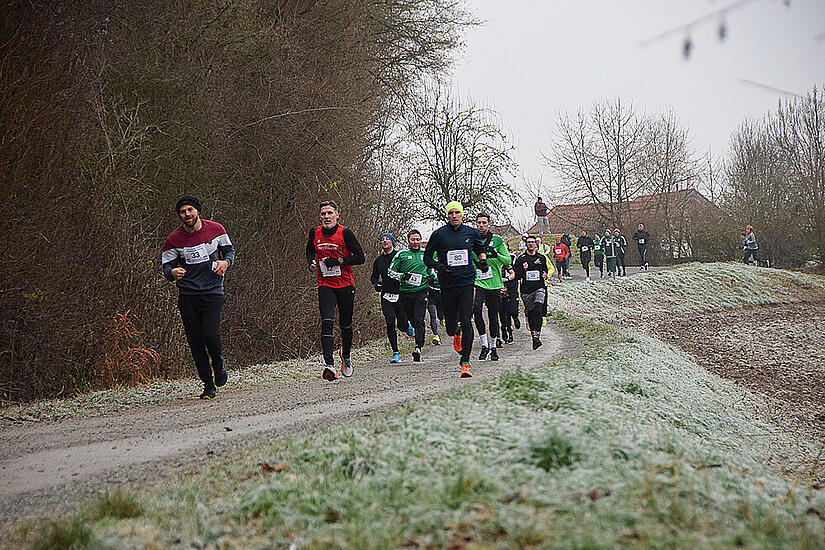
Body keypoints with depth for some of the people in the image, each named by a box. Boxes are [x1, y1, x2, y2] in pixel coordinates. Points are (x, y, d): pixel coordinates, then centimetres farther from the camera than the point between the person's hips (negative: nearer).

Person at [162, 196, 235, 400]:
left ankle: (218, 365, 16)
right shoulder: (174, 239, -2)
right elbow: (166, 266, 2)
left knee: (210, 333, -17)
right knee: (195, 340, -1)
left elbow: (229, 249, 14)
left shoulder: (215, 229, 0)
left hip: (213, 291, -1)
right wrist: (173, 272, -21)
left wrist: (226, 262, -8)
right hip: (187, 295, 1)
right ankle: (208, 385, 11)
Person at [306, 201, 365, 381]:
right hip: (325, 285, 1)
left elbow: (360, 257, -9)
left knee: (345, 324, 9)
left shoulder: (345, 233, -8)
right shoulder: (315, 233, 3)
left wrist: (338, 261, -18)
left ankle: (346, 356, 37)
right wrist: (311, 263, 4)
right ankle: (329, 364, -26)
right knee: (327, 322, -17)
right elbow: (310, 250, 25)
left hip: (345, 284, -1)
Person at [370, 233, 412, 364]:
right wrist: (376, 284, 3)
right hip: (386, 296, 2)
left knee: (402, 326, -3)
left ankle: (408, 325, 36)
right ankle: (395, 353, -5)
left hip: (400, 295, -2)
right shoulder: (378, 260, 10)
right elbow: (373, 277, 23)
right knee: (390, 323, -11)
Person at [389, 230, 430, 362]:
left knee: (419, 320, -14)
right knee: (412, 320, 6)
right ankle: (419, 340, 27)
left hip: (421, 291, -1)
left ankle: (418, 348, -22)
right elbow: (391, 271, 6)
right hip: (406, 292, 1)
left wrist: (431, 277, 8)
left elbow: (431, 268, 28)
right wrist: (402, 276, -11)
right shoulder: (401, 254, 5)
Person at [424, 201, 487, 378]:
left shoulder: (472, 233, 7)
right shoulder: (438, 234, 0)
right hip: (447, 283, 0)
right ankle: (456, 334, 44)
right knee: (450, 327, 4)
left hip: (466, 283, 0)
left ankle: (465, 363, -7)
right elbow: (427, 257, 7)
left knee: (466, 322, -13)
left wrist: (483, 260, 5)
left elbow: (480, 250, 25)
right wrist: (438, 266, -11)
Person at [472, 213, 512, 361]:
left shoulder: (497, 240, 4)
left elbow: (508, 260, 0)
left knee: (493, 316, 5)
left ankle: (493, 346, 22)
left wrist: (496, 255, -17)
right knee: (476, 309, -24)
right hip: (477, 282, 0)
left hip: (494, 283, 0)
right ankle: (484, 344, -15)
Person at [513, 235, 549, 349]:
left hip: (539, 288, 0)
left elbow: (546, 269, 26)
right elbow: (516, 275, 2)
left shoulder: (541, 258, 12)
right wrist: (523, 269, -15)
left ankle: (537, 335, -21)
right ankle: (533, 334, 15)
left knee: (538, 310, -19)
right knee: (530, 313, 2)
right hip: (526, 290, 0)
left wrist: (545, 275, 5)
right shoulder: (521, 259, 6)